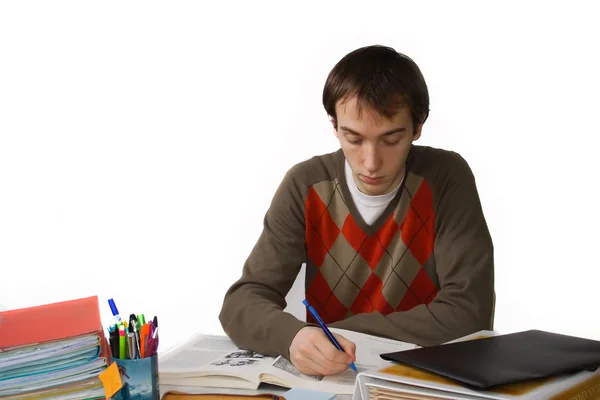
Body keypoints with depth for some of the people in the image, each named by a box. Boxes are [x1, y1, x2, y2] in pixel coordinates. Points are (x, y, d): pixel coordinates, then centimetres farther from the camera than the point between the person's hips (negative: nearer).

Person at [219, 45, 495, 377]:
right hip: (327, 378, 2)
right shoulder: (305, 186, -5)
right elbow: (242, 302, -10)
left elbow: (468, 312, -16)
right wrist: (294, 336, -31)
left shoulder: (446, 179, -10)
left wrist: (337, 329, -15)